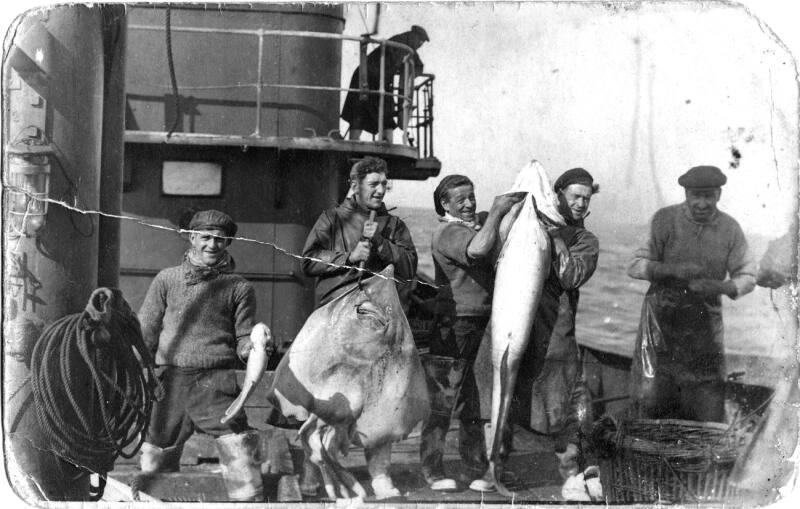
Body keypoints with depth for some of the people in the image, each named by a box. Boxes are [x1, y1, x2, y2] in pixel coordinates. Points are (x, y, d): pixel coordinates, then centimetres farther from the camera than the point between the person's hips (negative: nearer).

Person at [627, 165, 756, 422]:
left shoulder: (730, 229, 1)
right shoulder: (665, 220, -6)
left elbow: (747, 277, 5)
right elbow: (635, 266, -7)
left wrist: (719, 287, -16)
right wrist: (673, 270, -23)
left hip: (705, 322, 2)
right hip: (662, 317, -1)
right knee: (653, 398, -2)